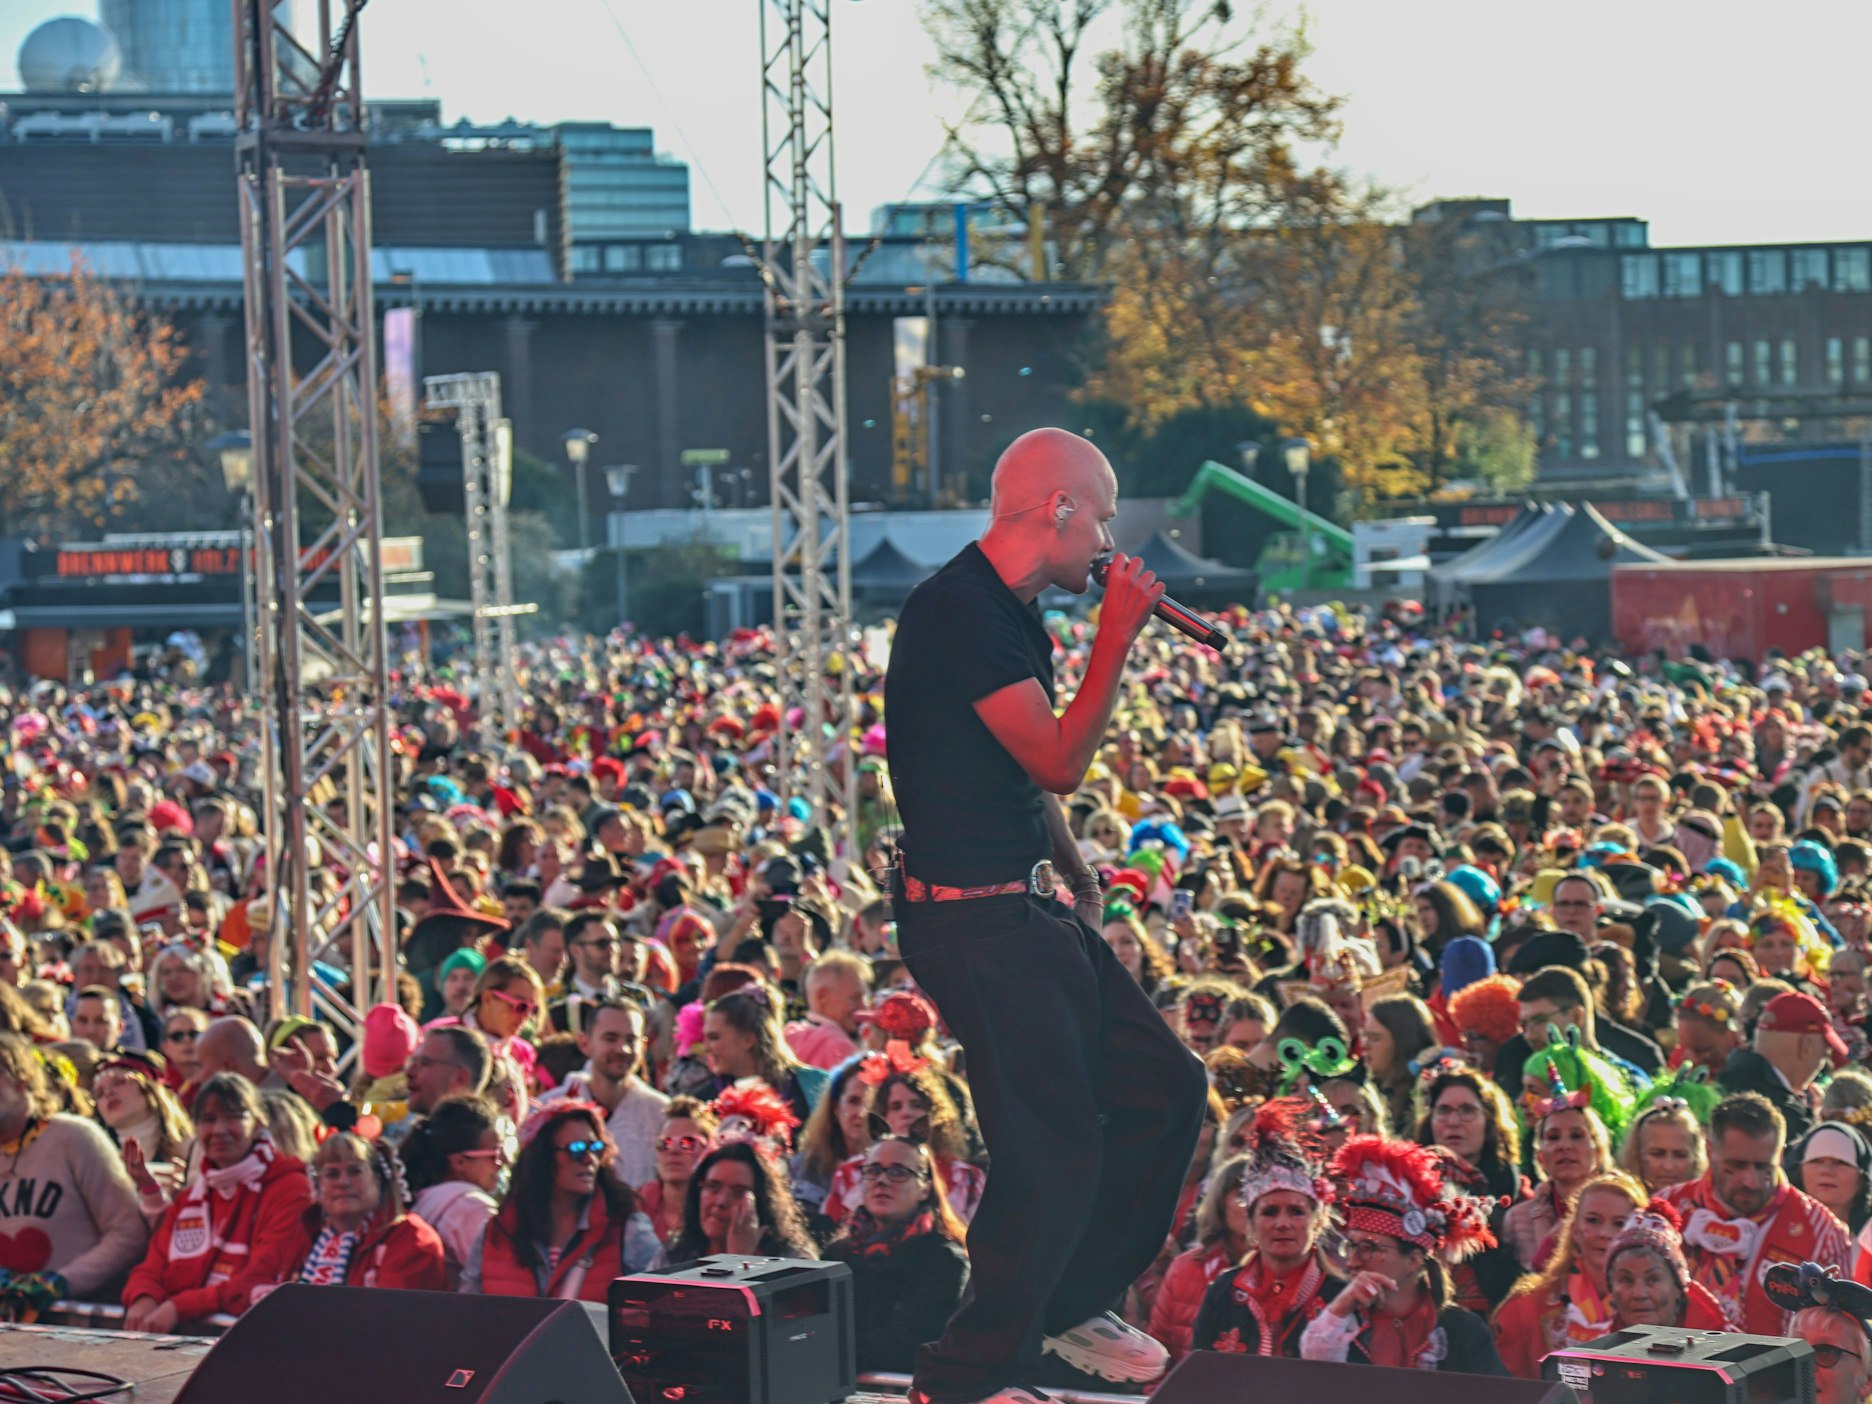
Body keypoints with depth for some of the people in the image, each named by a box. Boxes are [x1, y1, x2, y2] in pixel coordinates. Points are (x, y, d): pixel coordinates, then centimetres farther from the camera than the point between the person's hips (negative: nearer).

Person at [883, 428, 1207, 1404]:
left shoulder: (1011, 614, 15)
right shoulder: (957, 611, -18)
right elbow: (1059, 761, -20)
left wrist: (1079, 878, 22)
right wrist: (1118, 636, -15)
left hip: (1027, 913, 10)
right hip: (971, 918, -10)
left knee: (1163, 1088, 13)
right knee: (1054, 1153, -10)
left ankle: (1071, 1307, 26)